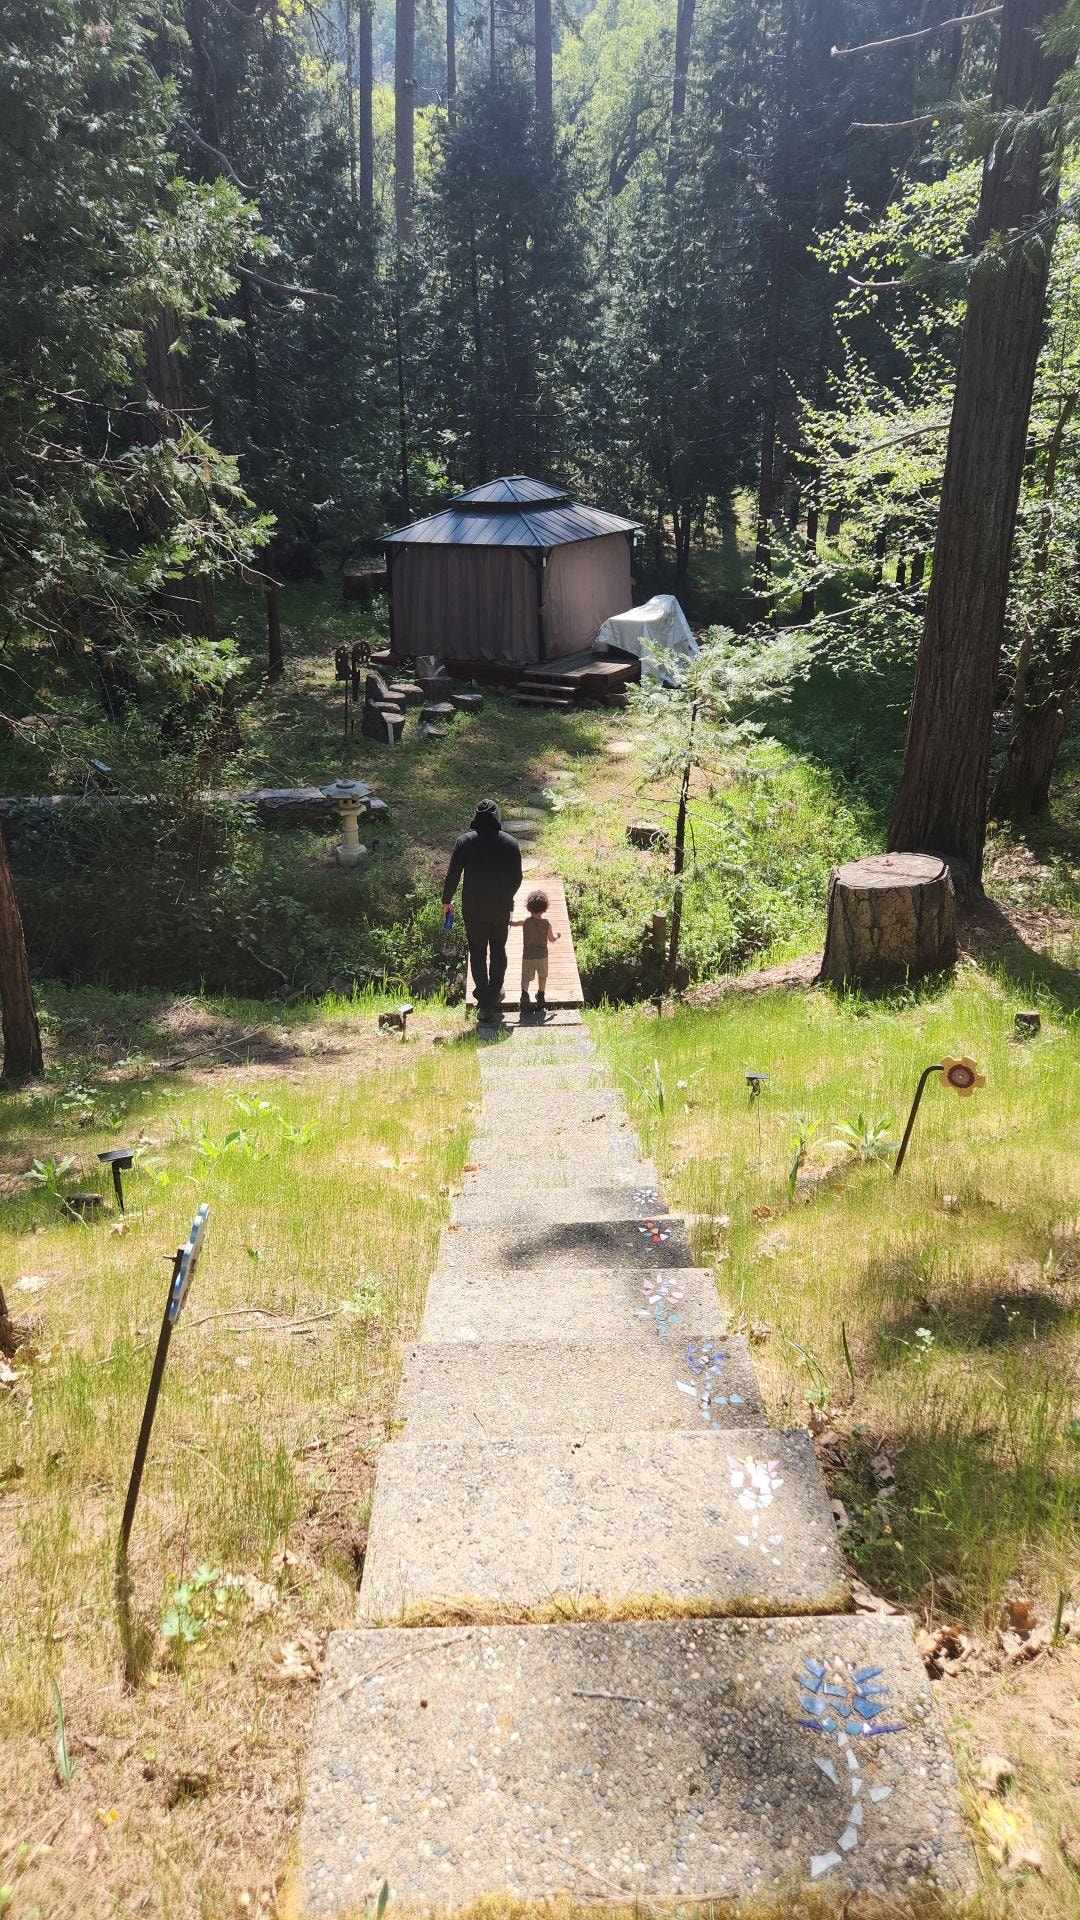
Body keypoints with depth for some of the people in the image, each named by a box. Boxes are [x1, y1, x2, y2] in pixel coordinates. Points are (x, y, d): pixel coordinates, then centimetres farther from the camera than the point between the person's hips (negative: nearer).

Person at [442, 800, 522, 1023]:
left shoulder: (465, 842, -8)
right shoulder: (510, 843, -5)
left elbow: (453, 875, -6)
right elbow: (517, 878, 1)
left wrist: (447, 900, 9)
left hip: (473, 908, -1)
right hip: (501, 908, 1)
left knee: (477, 952, 7)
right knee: (498, 950, 19)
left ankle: (484, 1003, 0)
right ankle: (495, 995, 24)